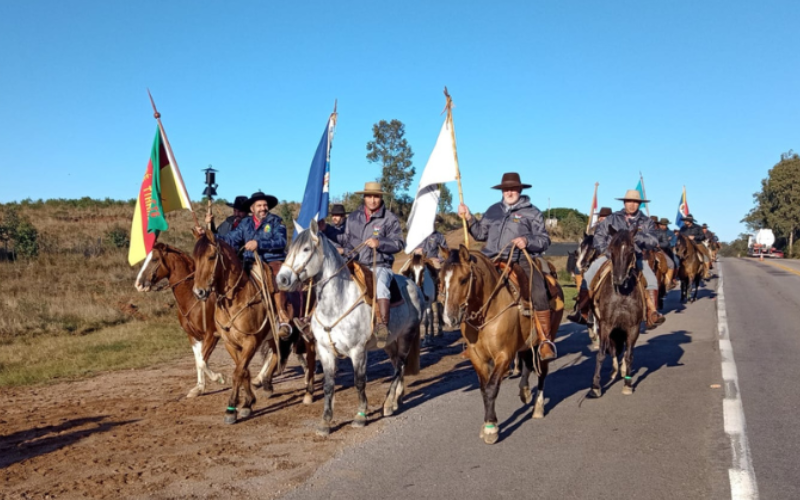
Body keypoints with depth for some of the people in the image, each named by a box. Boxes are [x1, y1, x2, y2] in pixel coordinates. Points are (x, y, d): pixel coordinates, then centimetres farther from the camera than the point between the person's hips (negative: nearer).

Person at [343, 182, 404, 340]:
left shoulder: (389, 218, 1)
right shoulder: (353, 217, 14)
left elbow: (398, 243, -4)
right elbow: (346, 241, 21)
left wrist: (379, 243, -20)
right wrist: (347, 254, 1)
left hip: (380, 266, -5)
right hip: (355, 266, 5)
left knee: (380, 286, -34)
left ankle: (383, 325, -37)